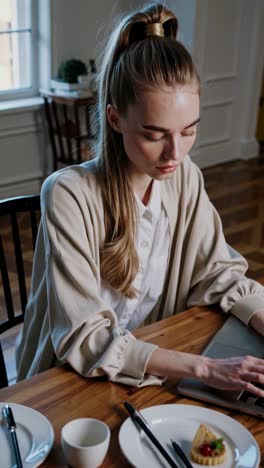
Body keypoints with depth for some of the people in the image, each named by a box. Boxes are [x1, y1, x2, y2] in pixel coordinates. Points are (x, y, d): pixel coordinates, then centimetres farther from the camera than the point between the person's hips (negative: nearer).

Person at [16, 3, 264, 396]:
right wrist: (203, 367, -31)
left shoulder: (184, 177, -7)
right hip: (70, 383, -6)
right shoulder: (69, 195, -24)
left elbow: (220, 274, 0)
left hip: (155, 374, 6)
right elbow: (84, 337, -25)